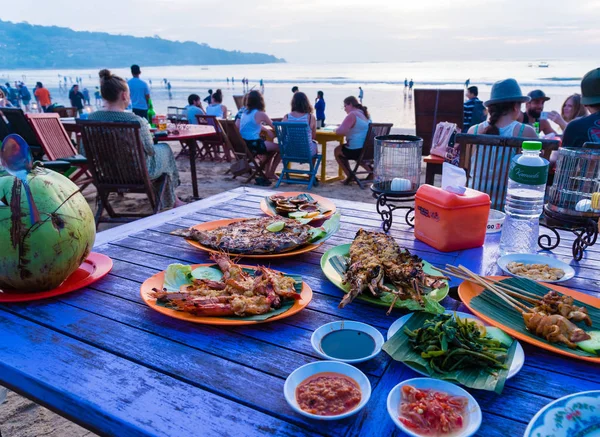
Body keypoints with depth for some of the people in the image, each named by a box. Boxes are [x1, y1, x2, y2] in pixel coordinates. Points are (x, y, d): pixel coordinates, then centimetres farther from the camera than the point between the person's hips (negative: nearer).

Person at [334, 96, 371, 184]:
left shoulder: (352, 115, -15)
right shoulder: (365, 114, 13)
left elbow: (340, 131, -22)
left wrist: (336, 129, 1)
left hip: (357, 150, -8)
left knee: (337, 150, 17)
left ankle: (349, 176, 19)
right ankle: (370, 169, 24)